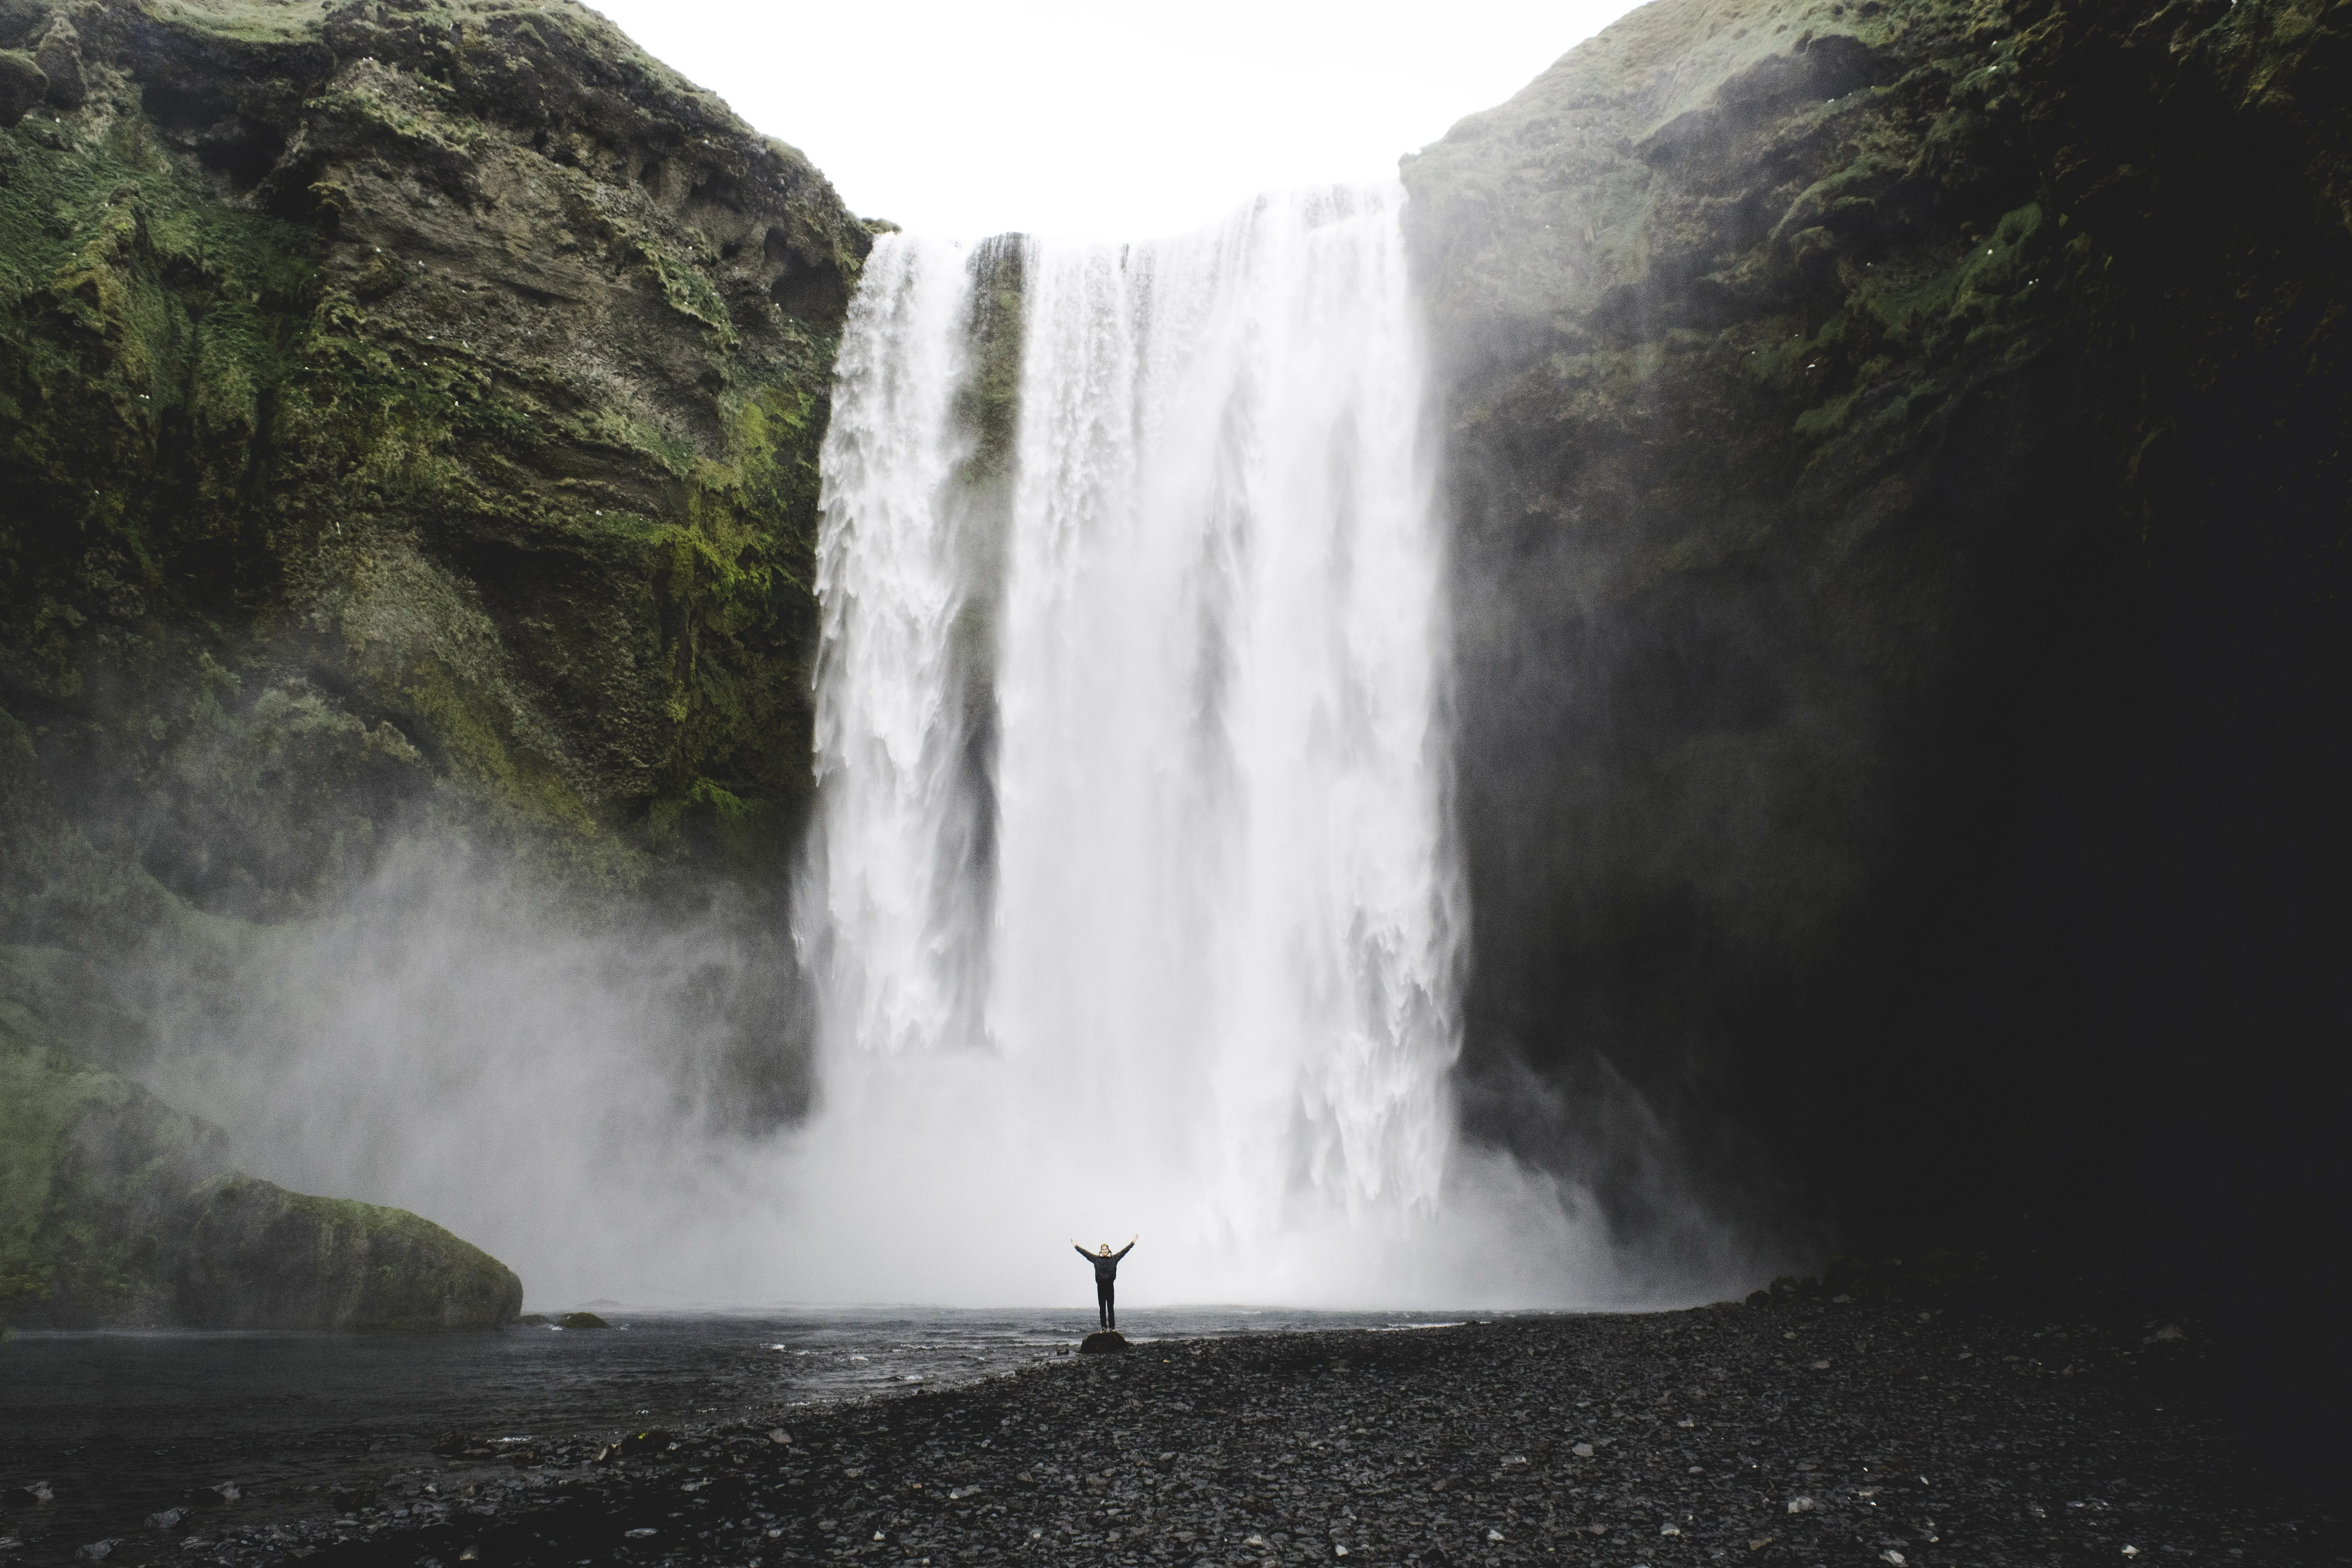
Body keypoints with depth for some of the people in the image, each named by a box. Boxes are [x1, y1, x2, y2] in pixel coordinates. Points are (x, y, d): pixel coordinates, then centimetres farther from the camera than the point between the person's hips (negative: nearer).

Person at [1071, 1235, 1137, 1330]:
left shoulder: (1114, 1258, 6)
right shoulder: (1096, 1259, 7)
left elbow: (1125, 1251, 3)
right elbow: (1085, 1253, 6)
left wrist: (1133, 1242, -3)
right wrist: (1076, 1246, 2)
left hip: (1110, 1286, -1)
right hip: (1100, 1286, 1)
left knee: (1111, 1308, 1)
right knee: (1102, 1308, 2)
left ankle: (1112, 1328, 2)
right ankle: (1104, 1328, 5)